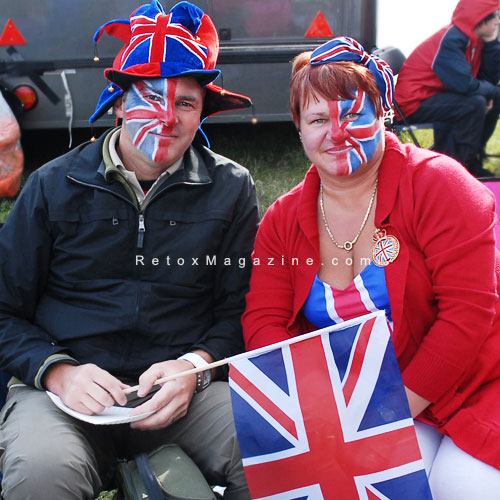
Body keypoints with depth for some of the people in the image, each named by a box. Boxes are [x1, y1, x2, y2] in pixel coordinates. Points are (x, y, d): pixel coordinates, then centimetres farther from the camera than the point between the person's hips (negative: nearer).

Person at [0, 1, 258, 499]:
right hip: (67, 388, 0)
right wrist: (57, 371, -11)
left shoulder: (231, 189, 6)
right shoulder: (55, 186, 5)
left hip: (187, 388, 1)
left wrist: (195, 365, -13)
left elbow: (241, 309, 6)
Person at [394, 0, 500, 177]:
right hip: (416, 102, -10)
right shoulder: (451, 40, -22)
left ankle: (472, 160, 12)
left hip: (439, 94, 10)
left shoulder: (474, 39, 6)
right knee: (475, 104, -27)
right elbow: (464, 84, -31)